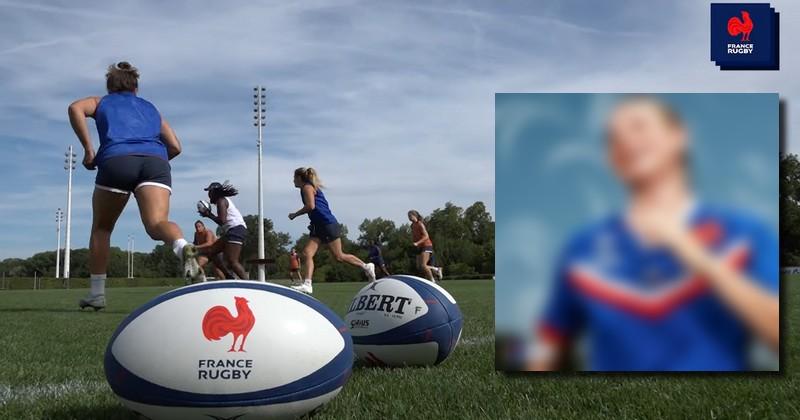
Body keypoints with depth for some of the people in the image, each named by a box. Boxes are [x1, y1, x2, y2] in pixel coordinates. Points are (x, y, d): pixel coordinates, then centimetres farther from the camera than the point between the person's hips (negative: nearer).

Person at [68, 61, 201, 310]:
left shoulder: (101, 102, 28)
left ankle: (96, 293, 15)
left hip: (116, 160, -1)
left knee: (101, 229, 18)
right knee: (157, 224, -19)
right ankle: (183, 247, -54)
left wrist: (88, 150, 4)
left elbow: (75, 108, 5)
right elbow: (175, 147, 26)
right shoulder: (150, 108, 35)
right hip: (156, 162, 1)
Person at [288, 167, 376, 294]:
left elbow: (310, 206, -20)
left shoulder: (307, 187, -7)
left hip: (328, 224, -10)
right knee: (307, 253, -6)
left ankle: (366, 267, 12)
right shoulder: (311, 187, 21)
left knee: (339, 256, -3)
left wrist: (295, 214, -10)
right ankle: (307, 284, -16)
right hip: (318, 226, 10)